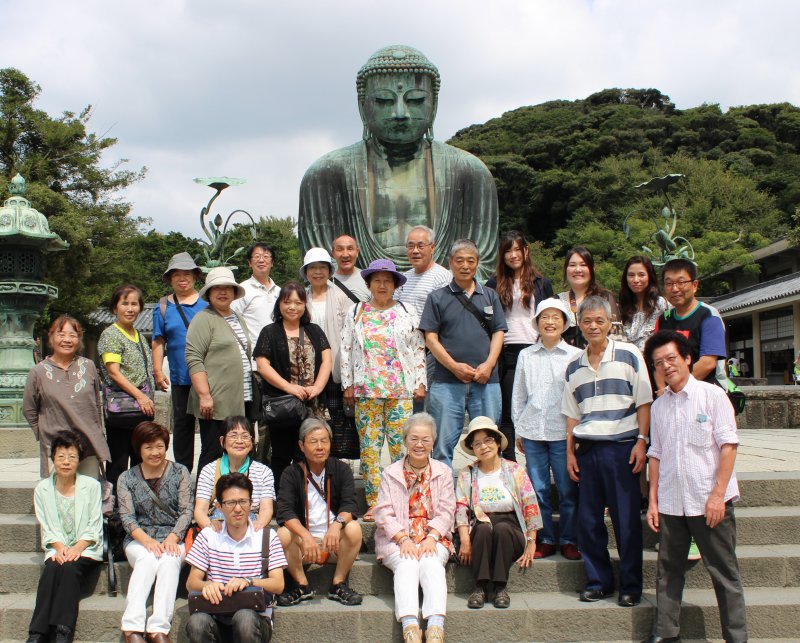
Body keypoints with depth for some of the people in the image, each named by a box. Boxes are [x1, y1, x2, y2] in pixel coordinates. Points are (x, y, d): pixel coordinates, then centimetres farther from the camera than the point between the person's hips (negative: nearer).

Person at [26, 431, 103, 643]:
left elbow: (94, 528, 0)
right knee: (51, 568, -30)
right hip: (57, 549, 2)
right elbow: (46, 528, 6)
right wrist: (59, 547, -13)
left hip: (86, 549, -2)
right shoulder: (42, 489, 9)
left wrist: (77, 548, -16)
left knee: (70, 567, -32)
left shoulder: (91, 485, 3)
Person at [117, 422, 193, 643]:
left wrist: (172, 538, -17)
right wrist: (146, 539, -20)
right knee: (147, 558, -34)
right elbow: (126, 516, -1)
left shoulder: (180, 473, 8)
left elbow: (186, 511, 1)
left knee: (169, 560, -34)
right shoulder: (127, 478, 10)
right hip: (139, 539, 0)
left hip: (173, 538, 0)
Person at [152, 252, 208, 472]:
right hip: (181, 379, 1)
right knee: (183, 425, 8)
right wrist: (158, 371, -3)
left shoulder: (208, 302, 7)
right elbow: (158, 342, 8)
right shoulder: (163, 307, 9)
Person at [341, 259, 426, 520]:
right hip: (366, 391, 1)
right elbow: (346, 350, 9)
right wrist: (348, 384, 4)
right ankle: (373, 502, 8)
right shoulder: (356, 313, 11)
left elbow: (419, 349, 9)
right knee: (369, 445, 1)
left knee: (402, 445, -3)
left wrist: (420, 382, 2)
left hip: (401, 391, -1)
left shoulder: (407, 313, 9)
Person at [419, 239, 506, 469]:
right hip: (447, 382, -2)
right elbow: (431, 338, 1)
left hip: (486, 381, 2)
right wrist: (454, 366, -11)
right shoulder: (438, 297, 8)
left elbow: (498, 333, 10)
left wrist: (488, 364, -7)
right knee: (444, 442, 0)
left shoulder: (490, 296, 15)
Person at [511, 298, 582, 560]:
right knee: (537, 489, 6)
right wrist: (518, 429, 10)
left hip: (563, 431, -2)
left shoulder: (575, 356, 2)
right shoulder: (526, 355, 9)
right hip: (533, 432, 2)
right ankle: (545, 539, 17)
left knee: (568, 489, 3)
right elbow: (518, 395, 13)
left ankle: (569, 540, 15)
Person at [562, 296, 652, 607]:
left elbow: (644, 403, -1)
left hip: (622, 446, -4)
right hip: (588, 449, 4)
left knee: (627, 519, -1)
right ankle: (597, 581, 17)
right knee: (588, 518, 4)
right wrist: (570, 451, 10)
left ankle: (631, 585, 11)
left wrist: (641, 441, -8)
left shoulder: (629, 355, 0)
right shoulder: (574, 366, 13)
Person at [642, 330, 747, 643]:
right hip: (671, 503, 4)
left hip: (710, 502, -4)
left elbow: (728, 445, -7)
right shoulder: (658, 406, 10)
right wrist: (653, 500, 8)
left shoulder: (712, 395, -3)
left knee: (724, 572, 3)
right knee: (668, 571, 9)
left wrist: (717, 494, -14)